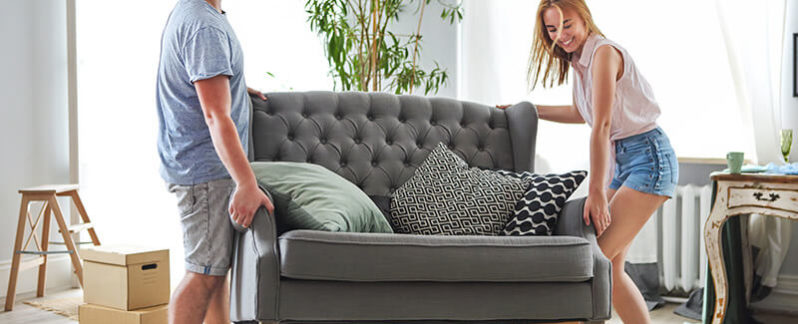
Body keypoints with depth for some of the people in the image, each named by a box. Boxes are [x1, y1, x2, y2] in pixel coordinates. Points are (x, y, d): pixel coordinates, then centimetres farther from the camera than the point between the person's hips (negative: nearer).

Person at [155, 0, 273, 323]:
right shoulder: (205, 27, -21)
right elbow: (216, 116, -28)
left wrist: (233, 87, 32)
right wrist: (247, 184, -31)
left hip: (194, 162, 11)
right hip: (204, 167, -11)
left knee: (218, 264, 17)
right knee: (206, 271, -7)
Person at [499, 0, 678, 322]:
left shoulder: (604, 52, -16)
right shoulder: (580, 59, 12)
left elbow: (601, 127, -22)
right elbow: (580, 113, 29)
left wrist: (596, 191, -24)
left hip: (648, 155, -9)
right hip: (621, 159, 9)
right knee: (609, 264, 4)